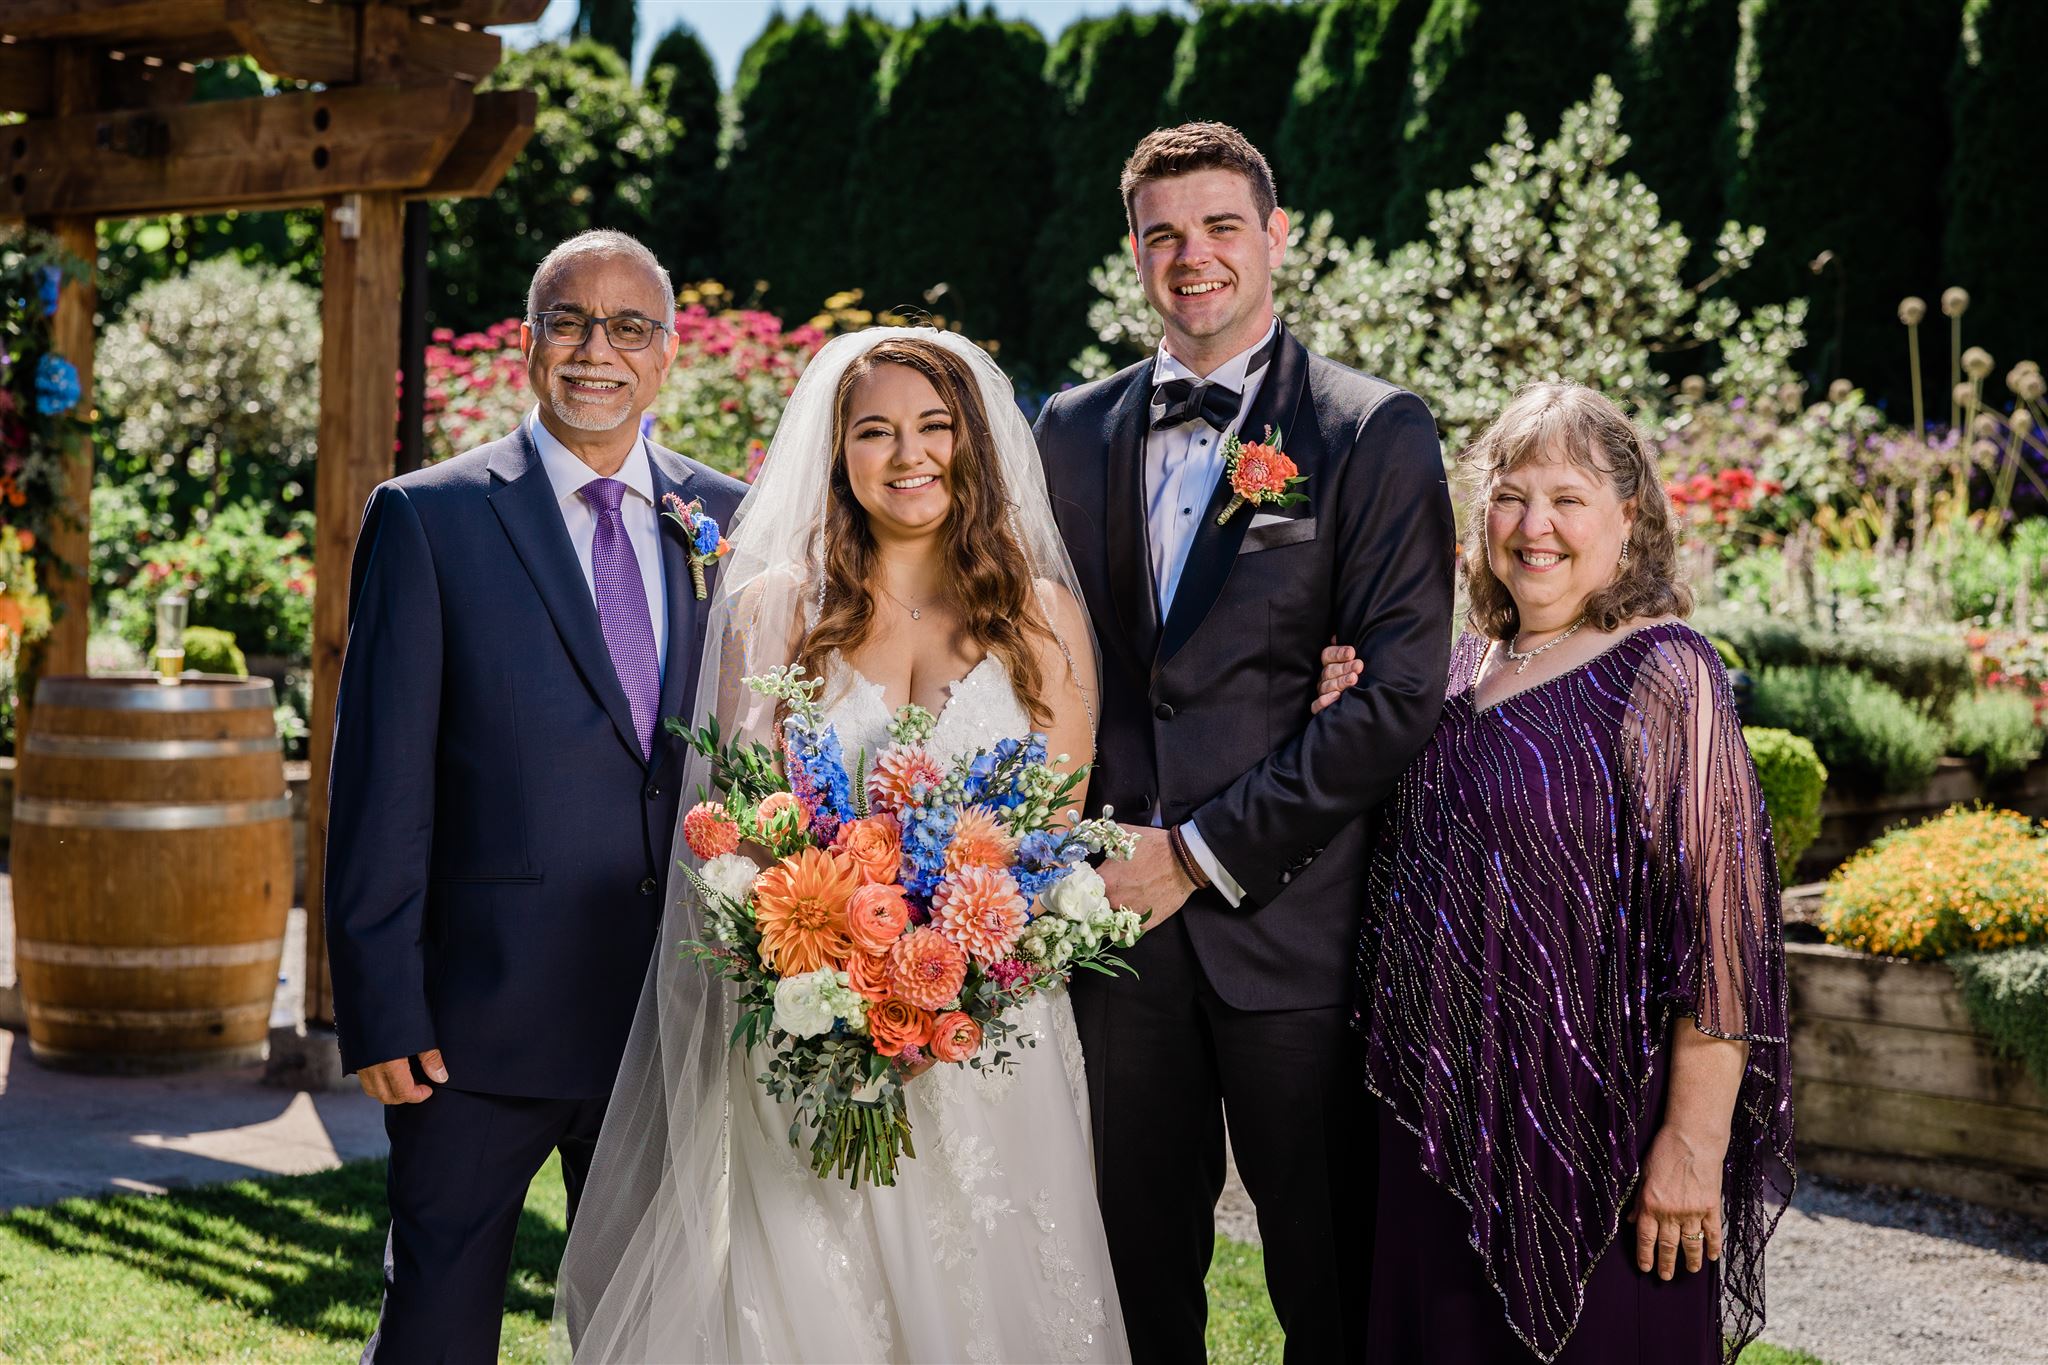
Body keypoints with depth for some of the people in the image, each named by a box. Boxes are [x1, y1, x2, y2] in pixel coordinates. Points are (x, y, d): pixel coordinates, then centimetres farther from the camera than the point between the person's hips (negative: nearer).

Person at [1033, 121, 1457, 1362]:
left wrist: (1205, 854, -11)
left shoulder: (1377, 433, -2)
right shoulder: (1075, 430, 12)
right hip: (1120, 915, 4)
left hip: (1291, 922, -3)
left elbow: (1401, 692, -10)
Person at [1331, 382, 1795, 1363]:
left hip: (1591, 1133, -7)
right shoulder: (1463, 665, 9)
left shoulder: (1660, 676, -12)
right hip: (1439, 1116, 7)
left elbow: (1718, 924, -17)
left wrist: (1694, 1145, -20)